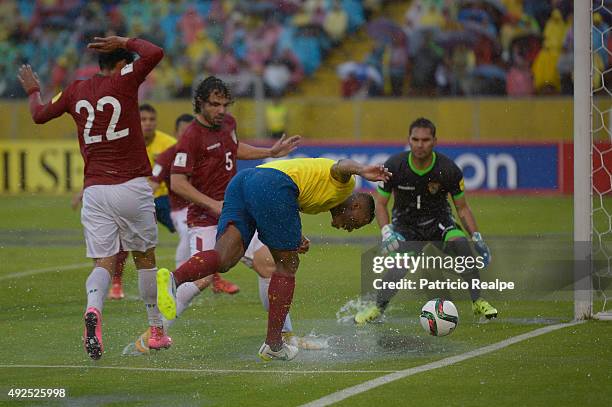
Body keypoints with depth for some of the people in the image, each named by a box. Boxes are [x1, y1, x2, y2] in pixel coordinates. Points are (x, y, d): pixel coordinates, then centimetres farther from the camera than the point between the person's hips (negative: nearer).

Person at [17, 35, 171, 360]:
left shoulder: (76, 91, 10)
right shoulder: (123, 81, -3)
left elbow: (40, 114, 23)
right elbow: (154, 53, -10)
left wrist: (33, 91, 43)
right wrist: (125, 42, 6)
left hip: (94, 189, 3)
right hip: (132, 185, -3)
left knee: (104, 261, -1)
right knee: (145, 256, 13)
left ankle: (93, 310, -32)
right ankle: (156, 329, 22)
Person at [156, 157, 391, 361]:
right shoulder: (345, 185, 16)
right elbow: (340, 167, -8)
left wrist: (295, 239, 14)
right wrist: (361, 170, -29)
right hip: (273, 186, -8)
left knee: (224, 259, -9)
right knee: (286, 267, 7)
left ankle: (173, 279, -38)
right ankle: (273, 345, 10)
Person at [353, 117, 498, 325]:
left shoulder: (448, 169, -17)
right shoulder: (394, 166, -17)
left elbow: (462, 208, -3)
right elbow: (381, 203, -5)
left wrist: (477, 237, -12)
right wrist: (386, 232, -22)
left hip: (439, 221, 1)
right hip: (405, 224, -1)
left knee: (460, 243, -31)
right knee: (399, 270, -27)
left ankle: (477, 302, -16)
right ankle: (378, 306, 0)